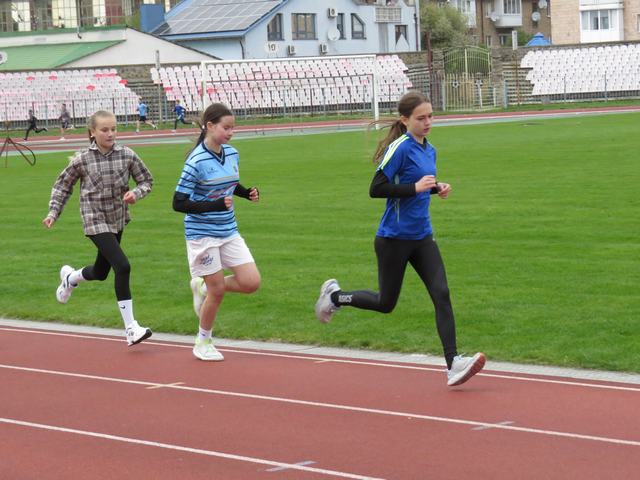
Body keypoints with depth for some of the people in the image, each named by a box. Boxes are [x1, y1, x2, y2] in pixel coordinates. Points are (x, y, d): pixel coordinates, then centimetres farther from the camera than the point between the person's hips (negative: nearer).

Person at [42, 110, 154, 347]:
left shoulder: (126, 155, -5)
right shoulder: (82, 160, -10)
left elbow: (146, 180, 4)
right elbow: (63, 185, 5)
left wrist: (136, 193, -16)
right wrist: (53, 212, -1)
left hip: (118, 221, 5)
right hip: (96, 222, -5)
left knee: (100, 272, 19)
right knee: (122, 267, -20)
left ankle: (70, 277, 56)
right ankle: (130, 329, -14)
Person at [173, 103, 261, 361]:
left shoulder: (232, 153, 2)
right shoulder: (196, 162, -19)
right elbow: (178, 203, -19)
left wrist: (247, 193, 0)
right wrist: (215, 205, -29)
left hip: (229, 231, 6)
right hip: (202, 233, -6)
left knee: (251, 282, -2)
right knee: (218, 290, 1)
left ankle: (203, 286, 24)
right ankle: (203, 342, 23)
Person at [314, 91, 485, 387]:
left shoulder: (429, 150, 9)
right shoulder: (399, 148, -15)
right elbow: (376, 189, -19)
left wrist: (436, 188, 4)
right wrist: (415, 187, -24)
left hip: (422, 237, 7)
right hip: (394, 238, -6)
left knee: (442, 294, -9)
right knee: (385, 303, 8)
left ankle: (453, 364, -12)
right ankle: (334, 296, 33)